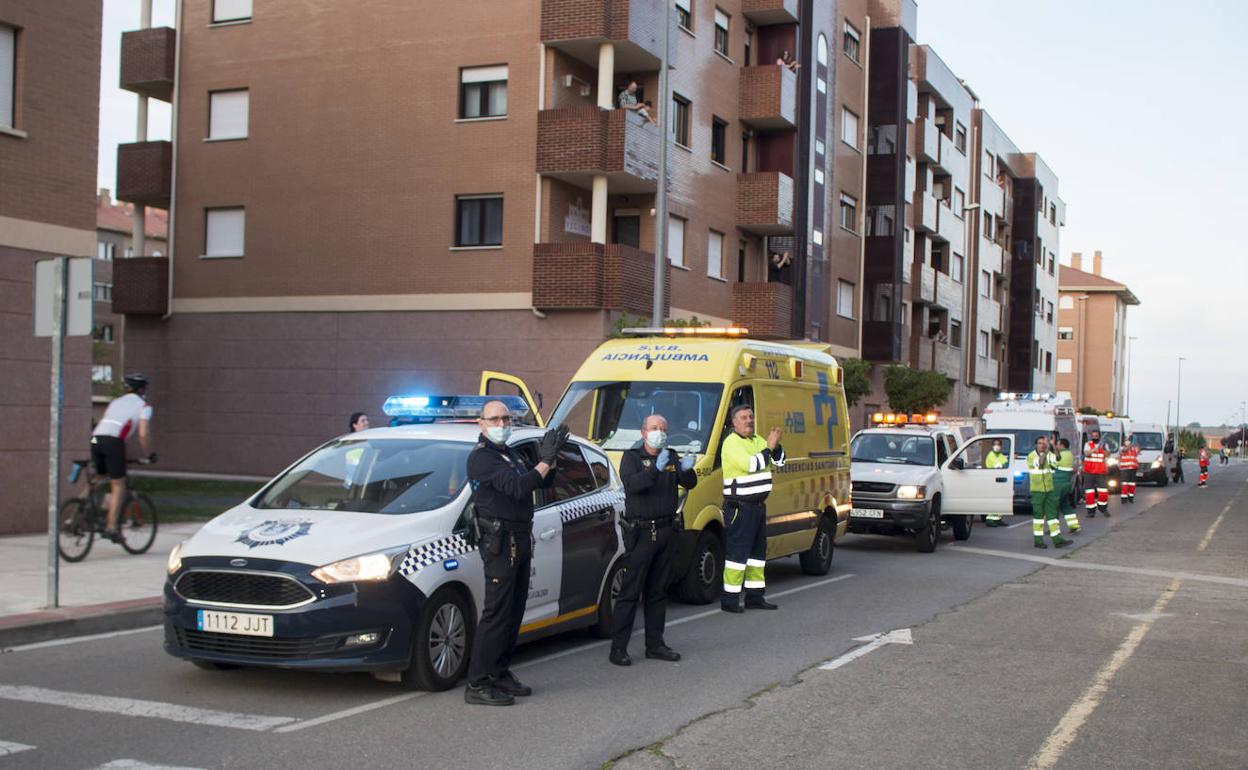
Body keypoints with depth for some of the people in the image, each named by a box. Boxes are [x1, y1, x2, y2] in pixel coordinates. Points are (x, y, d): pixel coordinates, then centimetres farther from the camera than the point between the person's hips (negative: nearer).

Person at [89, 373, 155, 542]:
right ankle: (111, 527, -4)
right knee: (118, 486, 2)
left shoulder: (115, 401, 30)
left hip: (96, 438, 6)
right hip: (113, 441, -5)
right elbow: (143, 435, 1)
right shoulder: (144, 406, 11)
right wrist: (147, 456, 13)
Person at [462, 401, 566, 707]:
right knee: (496, 612, -11)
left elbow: (542, 482, 20)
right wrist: (545, 460, -20)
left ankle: (500, 673, 21)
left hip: (520, 540, 10)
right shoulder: (482, 457, -13)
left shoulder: (510, 454, 18)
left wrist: (548, 458, 5)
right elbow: (517, 487, -26)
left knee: (514, 611, 12)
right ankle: (477, 684, -9)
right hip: (500, 541, -10)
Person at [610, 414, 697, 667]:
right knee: (630, 592, -6)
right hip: (640, 532, -6)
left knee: (658, 591, 12)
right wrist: (656, 469, -35)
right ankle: (618, 648, -4)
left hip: (666, 532, 6)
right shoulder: (632, 457, -3)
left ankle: (655, 644, 19)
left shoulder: (671, 458, 13)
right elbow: (633, 484, -21)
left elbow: (690, 484, 3)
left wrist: (687, 469, -19)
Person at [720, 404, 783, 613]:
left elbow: (779, 463, 10)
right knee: (737, 552, -9)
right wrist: (769, 447, -17)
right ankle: (729, 600, -6)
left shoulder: (758, 441, 15)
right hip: (739, 507, -9)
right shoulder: (731, 443, -12)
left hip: (758, 505, 9)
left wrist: (776, 446, -8)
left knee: (758, 551, 13)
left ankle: (755, 597, 20)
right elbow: (751, 464, -25)